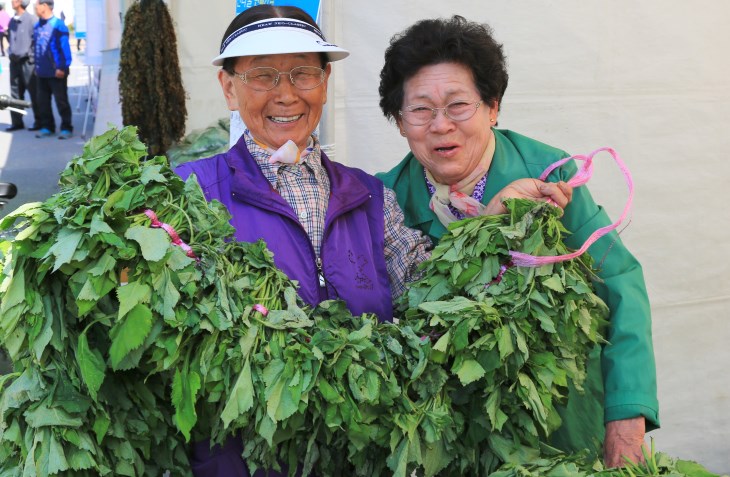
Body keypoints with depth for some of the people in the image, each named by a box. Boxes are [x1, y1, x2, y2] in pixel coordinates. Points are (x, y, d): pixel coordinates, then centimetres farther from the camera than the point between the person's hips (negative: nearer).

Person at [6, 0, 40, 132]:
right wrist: (10, 52, 10)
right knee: (15, 93, 9)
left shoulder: (31, 19, -10)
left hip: (28, 61, -7)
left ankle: (39, 122, 8)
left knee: (34, 93, 0)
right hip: (14, 61, 7)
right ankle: (16, 122, 15)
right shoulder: (12, 21, 12)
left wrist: (32, 56, -12)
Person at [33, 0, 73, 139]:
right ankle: (47, 127, 20)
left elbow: (65, 48, -14)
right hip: (41, 73, 7)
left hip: (56, 72, -7)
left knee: (61, 101, 0)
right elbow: (36, 47, 17)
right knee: (42, 101, 10)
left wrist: (62, 67, -16)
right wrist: (36, 66, 15)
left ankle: (66, 128, 8)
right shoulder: (37, 26, 9)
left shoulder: (58, 25, -12)